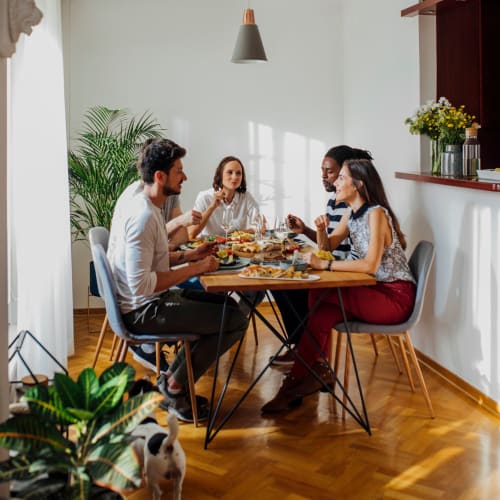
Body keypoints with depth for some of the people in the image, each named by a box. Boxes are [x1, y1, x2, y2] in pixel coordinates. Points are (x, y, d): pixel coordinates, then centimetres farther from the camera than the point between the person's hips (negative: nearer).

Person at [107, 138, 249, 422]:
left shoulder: (144, 207, 9)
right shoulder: (144, 217, -24)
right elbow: (141, 284, -30)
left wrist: (189, 256, 8)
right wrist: (193, 269, -21)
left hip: (151, 301, 11)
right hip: (145, 310, -11)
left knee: (229, 305, 20)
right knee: (237, 321, -11)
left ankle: (173, 379, 19)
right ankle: (175, 388, 4)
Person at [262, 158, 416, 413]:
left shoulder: (376, 213, -18)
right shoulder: (351, 214, 9)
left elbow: (371, 265, -29)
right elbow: (327, 248, 18)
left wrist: (324, 264, -29)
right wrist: (321, 230, -4)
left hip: (395, 296, -8)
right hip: (375, 291, 8)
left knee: (318, 295, -20)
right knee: (322, 313, -16)